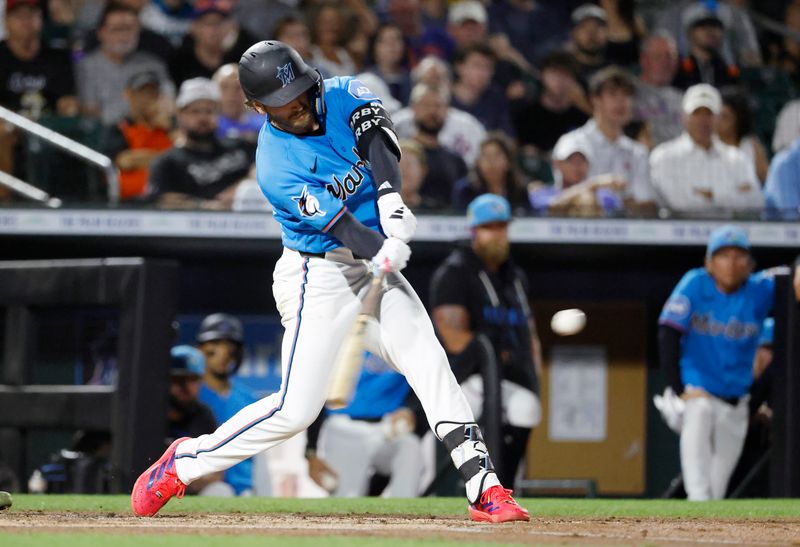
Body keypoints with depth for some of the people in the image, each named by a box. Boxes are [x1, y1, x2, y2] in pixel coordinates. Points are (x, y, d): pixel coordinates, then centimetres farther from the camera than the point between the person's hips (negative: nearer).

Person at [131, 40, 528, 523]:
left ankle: (484, 488, -18)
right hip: (318, 277, -5)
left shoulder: (342, 95, -4)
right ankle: (183, 463, 10)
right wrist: (382, 252, -43)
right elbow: (338, 223, -26)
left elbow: (379, 137, -21)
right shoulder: (276, 168, -19)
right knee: (296, 409, -8)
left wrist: (391, 199, -38)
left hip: (373, 265, 5)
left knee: (428, 360, -14)